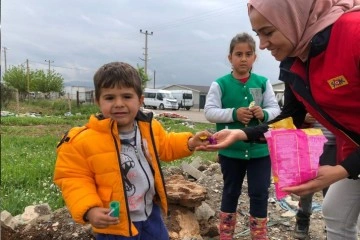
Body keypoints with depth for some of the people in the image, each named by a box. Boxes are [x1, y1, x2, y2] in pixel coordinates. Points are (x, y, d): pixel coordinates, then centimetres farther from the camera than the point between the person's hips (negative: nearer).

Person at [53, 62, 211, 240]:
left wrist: (189, 143, 1)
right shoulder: (84, 140, -23)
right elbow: (74, 179, -15)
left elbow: (165, 147, 16)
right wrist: (89, 210, -28)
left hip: (151, 214, 5)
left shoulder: (149, 127, -4)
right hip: (115, 224, -5)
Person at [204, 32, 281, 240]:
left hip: (260, 149, 1)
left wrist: (264, 114, -22)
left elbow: (276, 109, 0)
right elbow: (209, 112, -10)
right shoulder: (220, 84, -5)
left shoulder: (263, 83, 0)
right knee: (231, 192, 16)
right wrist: (234, 114, -23)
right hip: (230, 150, -1)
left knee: (260, 193, 8)